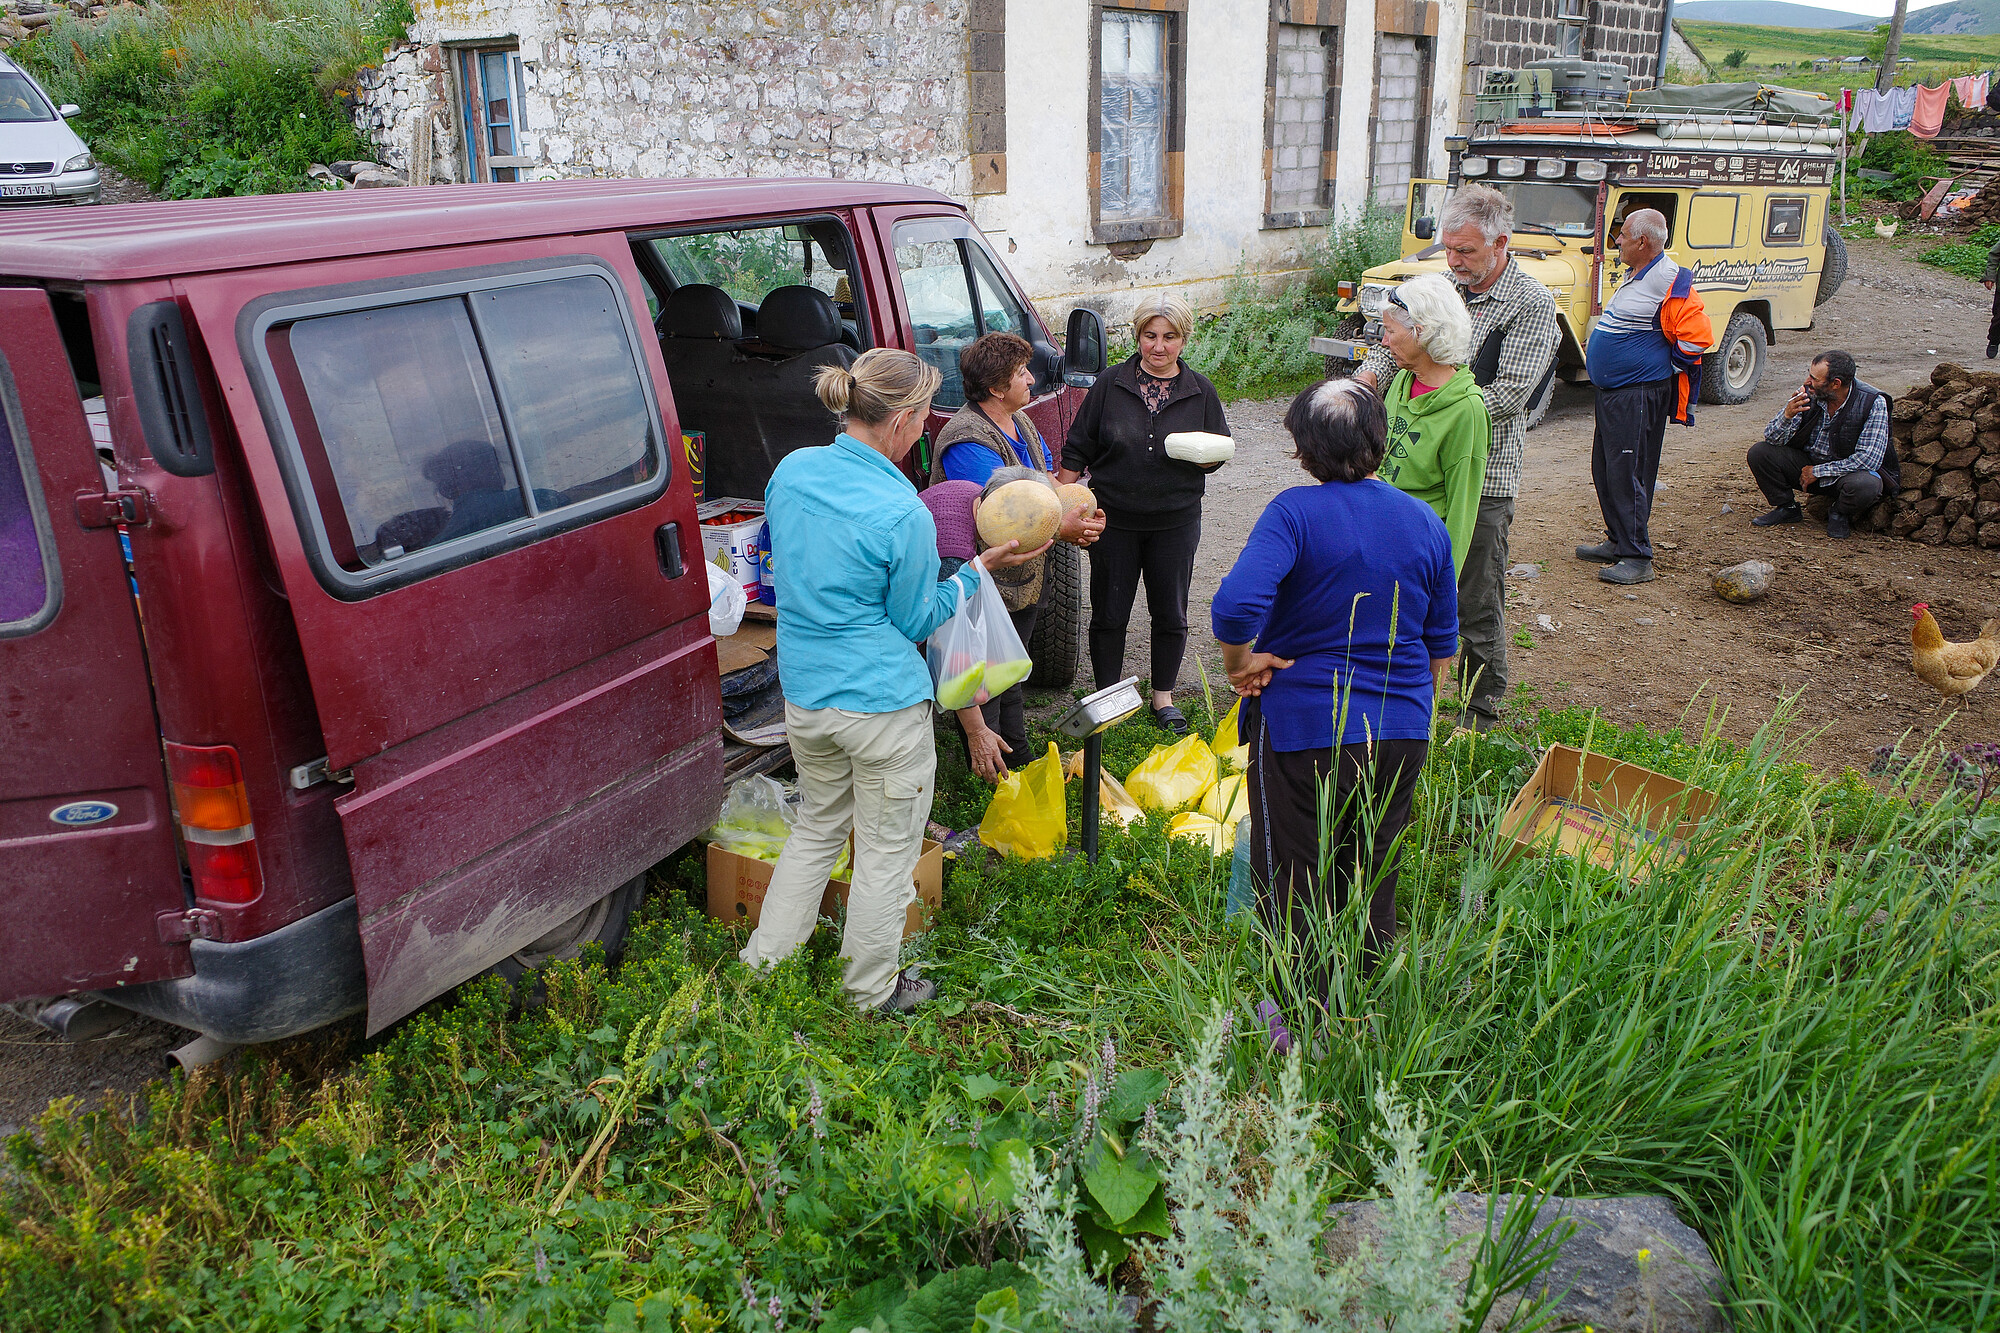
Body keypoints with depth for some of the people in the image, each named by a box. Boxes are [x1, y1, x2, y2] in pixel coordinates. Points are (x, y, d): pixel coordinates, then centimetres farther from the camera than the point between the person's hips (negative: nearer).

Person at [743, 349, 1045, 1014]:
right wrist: (981, 567, 0)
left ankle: (763, 964, 32)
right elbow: (914, 621, -8)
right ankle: (871, 993, 28)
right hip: (885, 701, -6)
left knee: (816, 829, 26)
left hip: (803, 692, 7)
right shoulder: (902, 514, -22)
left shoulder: (791, 470, -2)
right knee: (886, 853, 12)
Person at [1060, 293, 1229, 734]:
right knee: (1109, 613, 7)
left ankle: (1163, 697, 29)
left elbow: (1219, 454, 5)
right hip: (1113, 519, -1)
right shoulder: (1111, 384, -2)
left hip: (1175, 522, 1)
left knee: (1171, 615, 10)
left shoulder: (1201, 392, 1)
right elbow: (1078, 450, 3)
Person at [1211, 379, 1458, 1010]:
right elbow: (1442, 645, 10)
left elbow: (1234, 606, -32)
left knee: (1294, 886, 11)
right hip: (1401, 731, 5)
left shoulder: (1294, 512, -16)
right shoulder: (1426, 524, 1)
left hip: (1303, 727, -5)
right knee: (1373, 879, 21)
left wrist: (1241, 664, -13)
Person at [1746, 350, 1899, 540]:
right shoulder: (1807, 394, -12)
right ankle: (1787, 508, 7)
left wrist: (1818, 471, -21)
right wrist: (1788, 415, -33)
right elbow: (1773, 439, -12)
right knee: (1759, 452, -17)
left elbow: (1868, 459, -24)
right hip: (1809, 464, 4)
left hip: (1849, 472, -3)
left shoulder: (1873, 403, -20)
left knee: (1866, 485, -38)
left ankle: (1840, 515, 0)